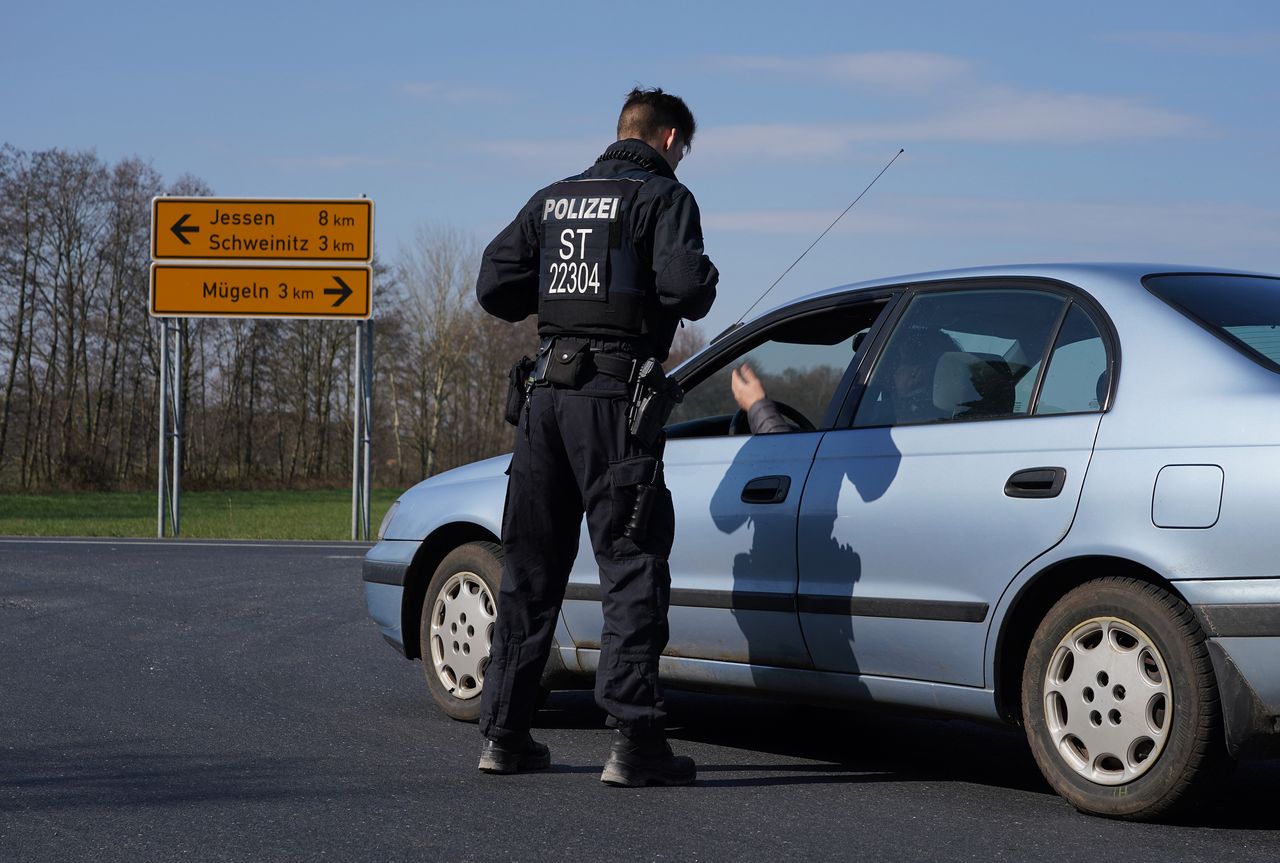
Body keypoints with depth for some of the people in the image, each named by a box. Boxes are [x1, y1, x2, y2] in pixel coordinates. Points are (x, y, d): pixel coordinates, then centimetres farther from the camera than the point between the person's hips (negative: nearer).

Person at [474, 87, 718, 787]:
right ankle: (632, 740, -12)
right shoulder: (663, 195, -1)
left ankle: (504, 733, 16)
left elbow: (495, 287, 12)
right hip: (614, 393, -6)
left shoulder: (554, 198, 17)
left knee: (530, 568, 13)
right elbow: (684, 285, -16)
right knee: (632, 567, -5)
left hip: (547, 389, 6)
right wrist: (703, 287, 6)